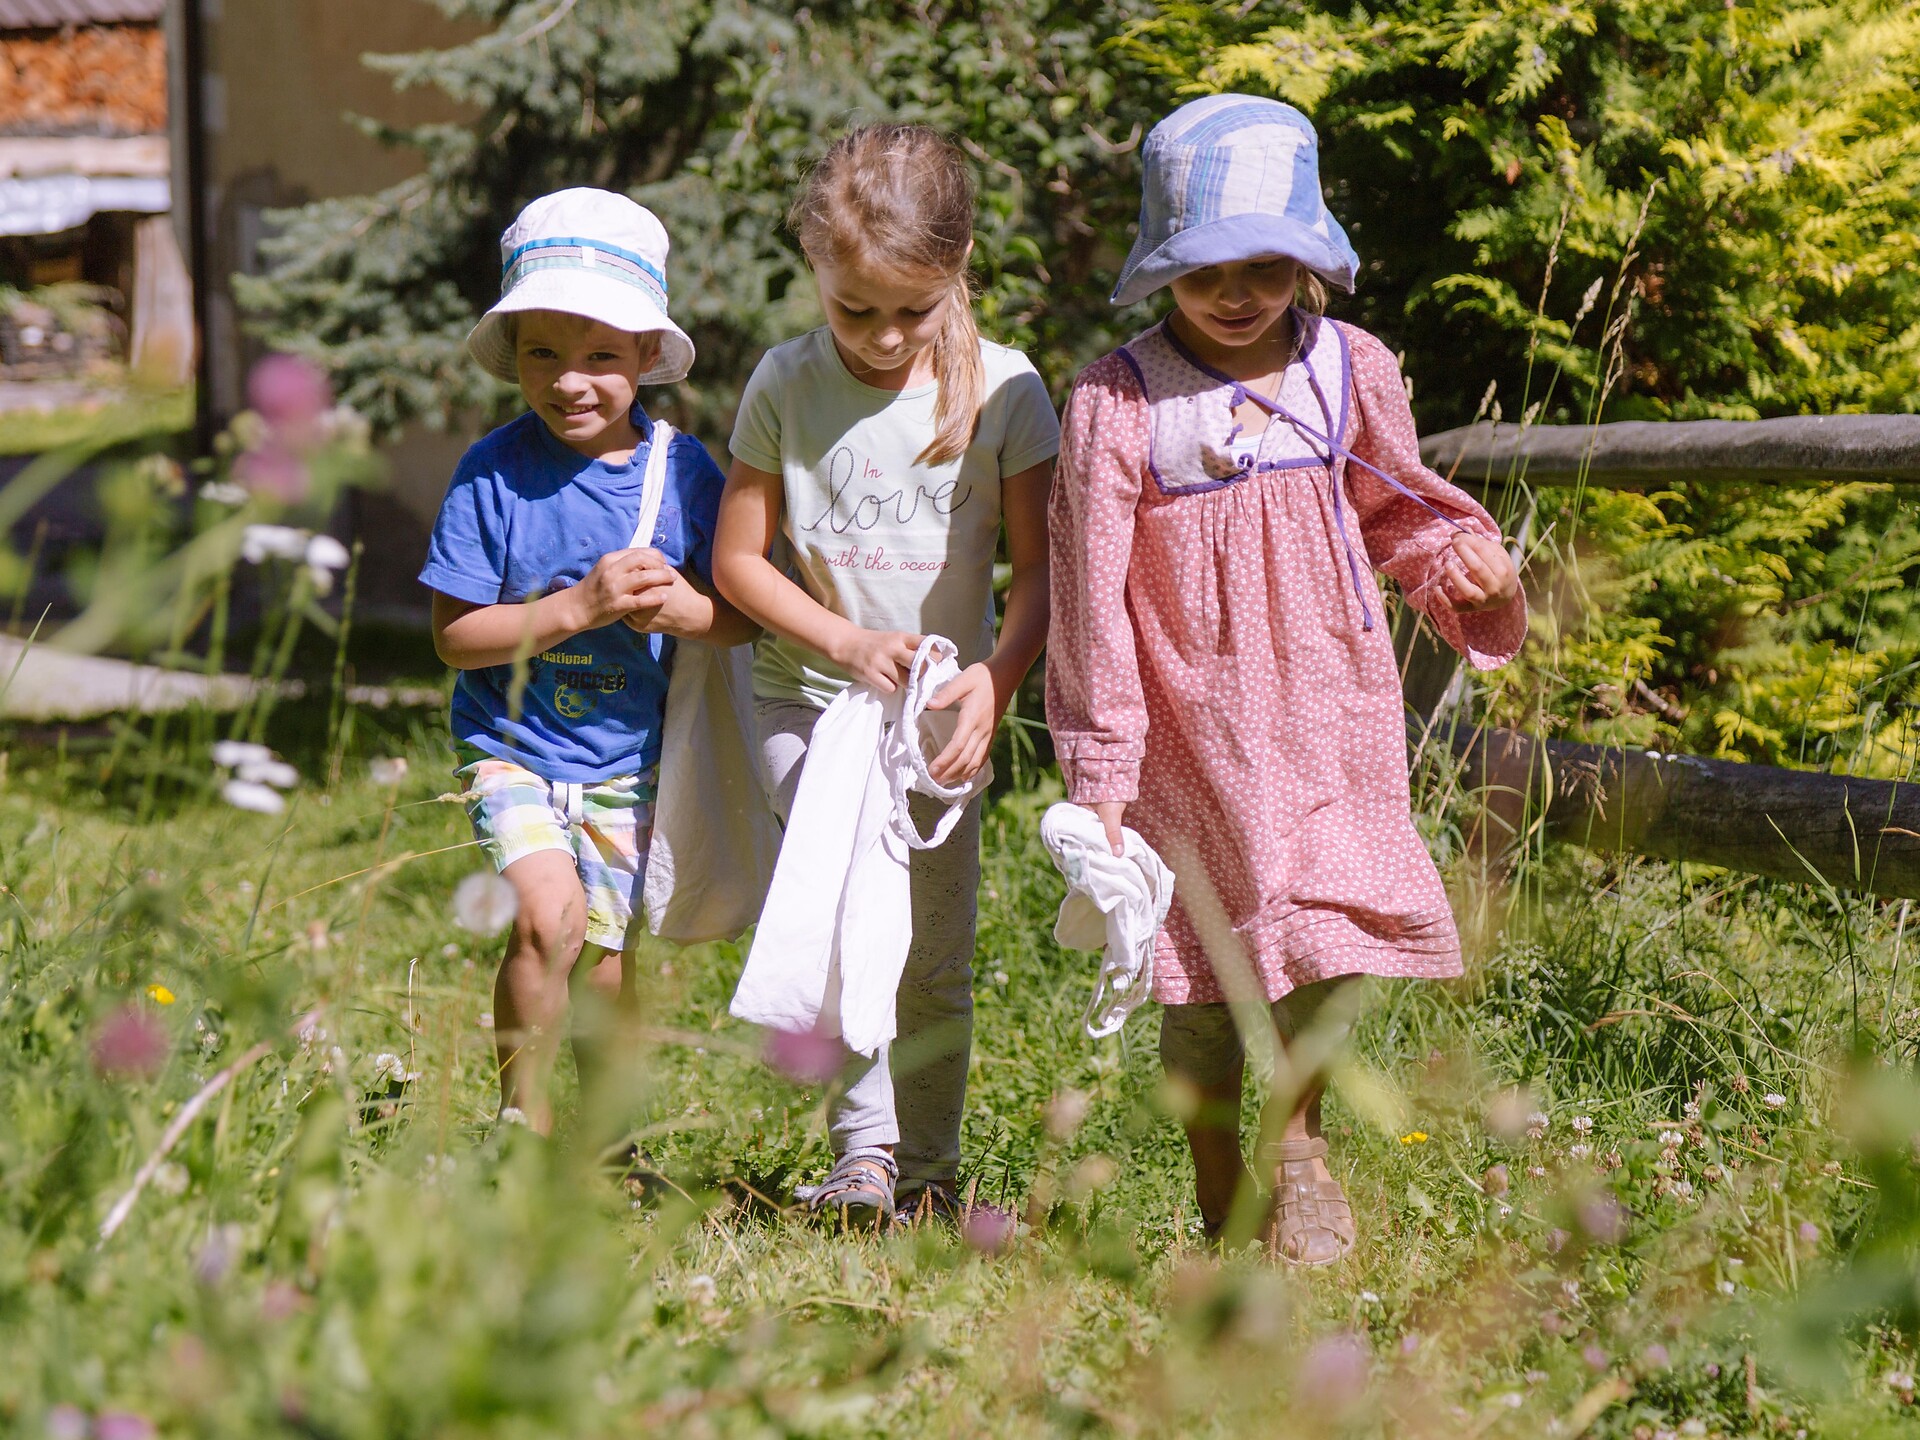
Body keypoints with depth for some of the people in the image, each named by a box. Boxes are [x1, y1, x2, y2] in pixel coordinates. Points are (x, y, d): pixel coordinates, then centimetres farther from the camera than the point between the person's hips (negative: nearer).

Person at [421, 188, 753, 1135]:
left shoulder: (685, 473, -4)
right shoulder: (493, 473, -11)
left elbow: (753, 614, 2)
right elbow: (455, 634, -12)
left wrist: (682, 610, -19)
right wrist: (577, 607, -23)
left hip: (629, 762, 3)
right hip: (513, 748, -3)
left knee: (611, 965, 9)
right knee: (549, 915, -23)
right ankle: (521, 1119, -4)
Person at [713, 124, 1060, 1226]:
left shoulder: (1004, 389, -6)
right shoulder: (787, 386, -5)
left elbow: (1042, 567, -3)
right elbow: (738, 558, 0)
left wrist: (995, 679, -19)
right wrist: (844, 641, -13)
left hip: (941, 712, 1)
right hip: (813, 698, -1)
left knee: (937, 961, 6)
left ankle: (929, 1166, 20)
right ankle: (864, 1148, -10)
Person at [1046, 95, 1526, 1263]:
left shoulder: (1350, 372, 2)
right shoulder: (1118, 403, -9)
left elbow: (1400, 510, 18)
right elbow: (1092, 595, -7)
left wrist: (1467, 564, -4)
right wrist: (1098, 772, -8)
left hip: (1329, 704, 2)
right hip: (1190, 719, -2)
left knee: (1335, 925, -4)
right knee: (1204, 949, 5)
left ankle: (1296, 1132, 22)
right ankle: (1220, 1191, 22)